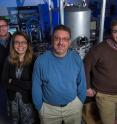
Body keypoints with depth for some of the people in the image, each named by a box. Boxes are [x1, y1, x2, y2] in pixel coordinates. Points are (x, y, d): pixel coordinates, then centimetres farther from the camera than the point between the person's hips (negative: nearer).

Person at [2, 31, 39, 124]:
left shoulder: (34, 60, -17)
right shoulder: (9, 60, -5)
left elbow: (33, 84, -19)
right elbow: (5, 81, -7)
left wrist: (13, 81, -13)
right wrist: (23, 87, -17)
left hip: (28, 100, -3)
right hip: (12, 99, 4)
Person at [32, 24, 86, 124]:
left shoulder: (76, 58, -11)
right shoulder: (41, 61, -16)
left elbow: (81, 83, 0)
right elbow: (36, 87, -7)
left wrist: (80, 102, 5)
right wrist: (40, 107, 0)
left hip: (74, 106, 2)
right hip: (48, 108, -1)